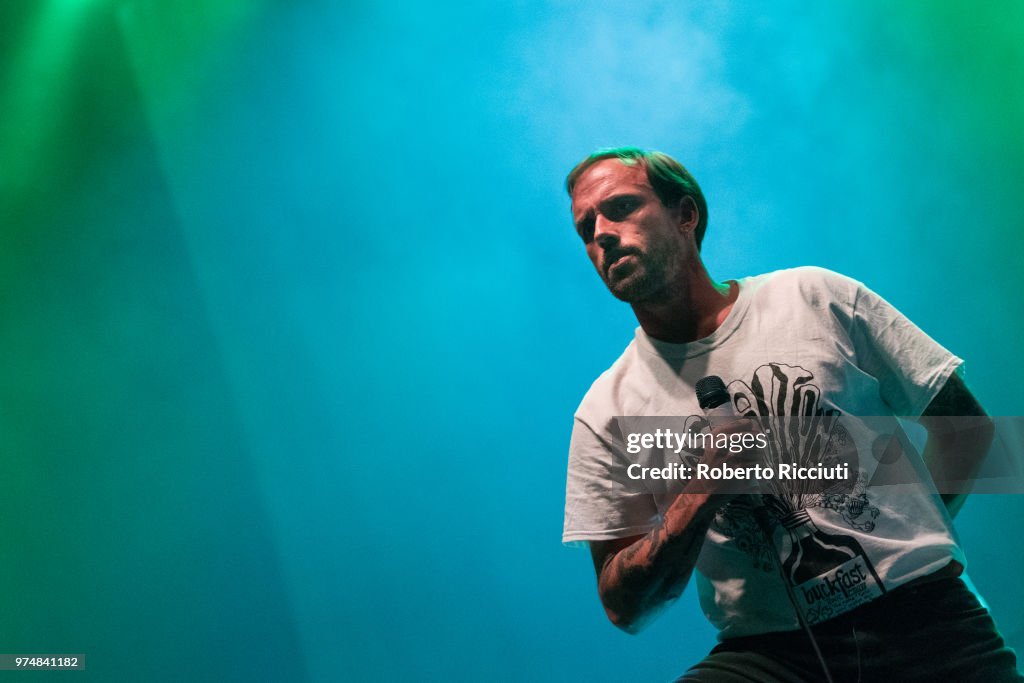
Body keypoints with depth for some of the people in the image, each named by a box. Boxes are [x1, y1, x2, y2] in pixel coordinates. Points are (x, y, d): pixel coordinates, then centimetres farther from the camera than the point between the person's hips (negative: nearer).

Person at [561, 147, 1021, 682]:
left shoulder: (816, 298, 4)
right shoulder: (606, 412, 2)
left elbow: (966, 425, 12)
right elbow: (624, 608, 2)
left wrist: (909, 542, 4)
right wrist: (696, 498, -13)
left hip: (924, 617, 1)